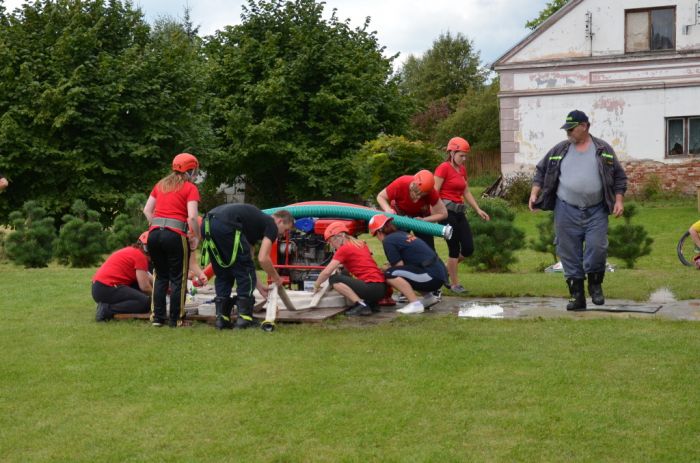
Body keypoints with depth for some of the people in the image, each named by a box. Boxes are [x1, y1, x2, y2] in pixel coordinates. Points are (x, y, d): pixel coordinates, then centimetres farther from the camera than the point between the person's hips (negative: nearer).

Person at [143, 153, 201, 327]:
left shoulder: (160, 184, 18)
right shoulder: (190, 188, 1)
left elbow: (147, 210, 16)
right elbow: (192, 217, -10)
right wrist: (196, 237, 1)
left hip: (154, 233, 5)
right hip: (175, 235, -5)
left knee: (160, 276, 17)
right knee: (178, 279, 6)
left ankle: (157, 317, 17)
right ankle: (176, 320, 9)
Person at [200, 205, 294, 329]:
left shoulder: (257, 222, 36)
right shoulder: (271, 225, 12)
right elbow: (263, 258, 2)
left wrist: (259, 286, 42)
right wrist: (276, 278, 19)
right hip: (226, 225, -9)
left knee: (223, 274, 21)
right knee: (245, 272, 6)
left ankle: (221, 318, 18)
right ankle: (244, 317, 7)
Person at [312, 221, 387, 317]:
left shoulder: (344, 249, -5)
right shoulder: (360, 244, 17)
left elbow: (327, 272, -6)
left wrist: (316, 285, 9)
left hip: (372, 288, -8)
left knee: (334, 279, -5)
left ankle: (361, 305, -14)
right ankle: (371, 303, 11)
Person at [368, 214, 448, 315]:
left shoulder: (388, 240, -6)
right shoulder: (402, 234, 19)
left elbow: (399, 266, -5)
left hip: (431, 277, -9)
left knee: (390, 274, -14)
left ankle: (415, 304, -14)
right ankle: (429, 297, 21)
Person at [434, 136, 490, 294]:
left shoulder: (462, 169, 14)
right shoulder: (443, 168, -9)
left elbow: (466, 193, 20)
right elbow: (434, 193, -14)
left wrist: (478, 210, 13)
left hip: (459, 211, 8)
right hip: (447, 210, -8)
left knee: (468, 248, 4)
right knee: (454, 248, -4)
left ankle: (447, 271, 25)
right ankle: (455, 284, 7)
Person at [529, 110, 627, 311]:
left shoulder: (603, 150, 6)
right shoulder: (560, 150, 8)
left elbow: (619, 176, 9)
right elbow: (541, 171, 14)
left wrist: (619, 200, -1)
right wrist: (534, 194, 2)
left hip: (596, 212, -1)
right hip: (567, 211, 1)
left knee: (597, 249, -11)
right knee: (569, 254, 2)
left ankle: (595, 284, 16)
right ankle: (576, 295, 11)